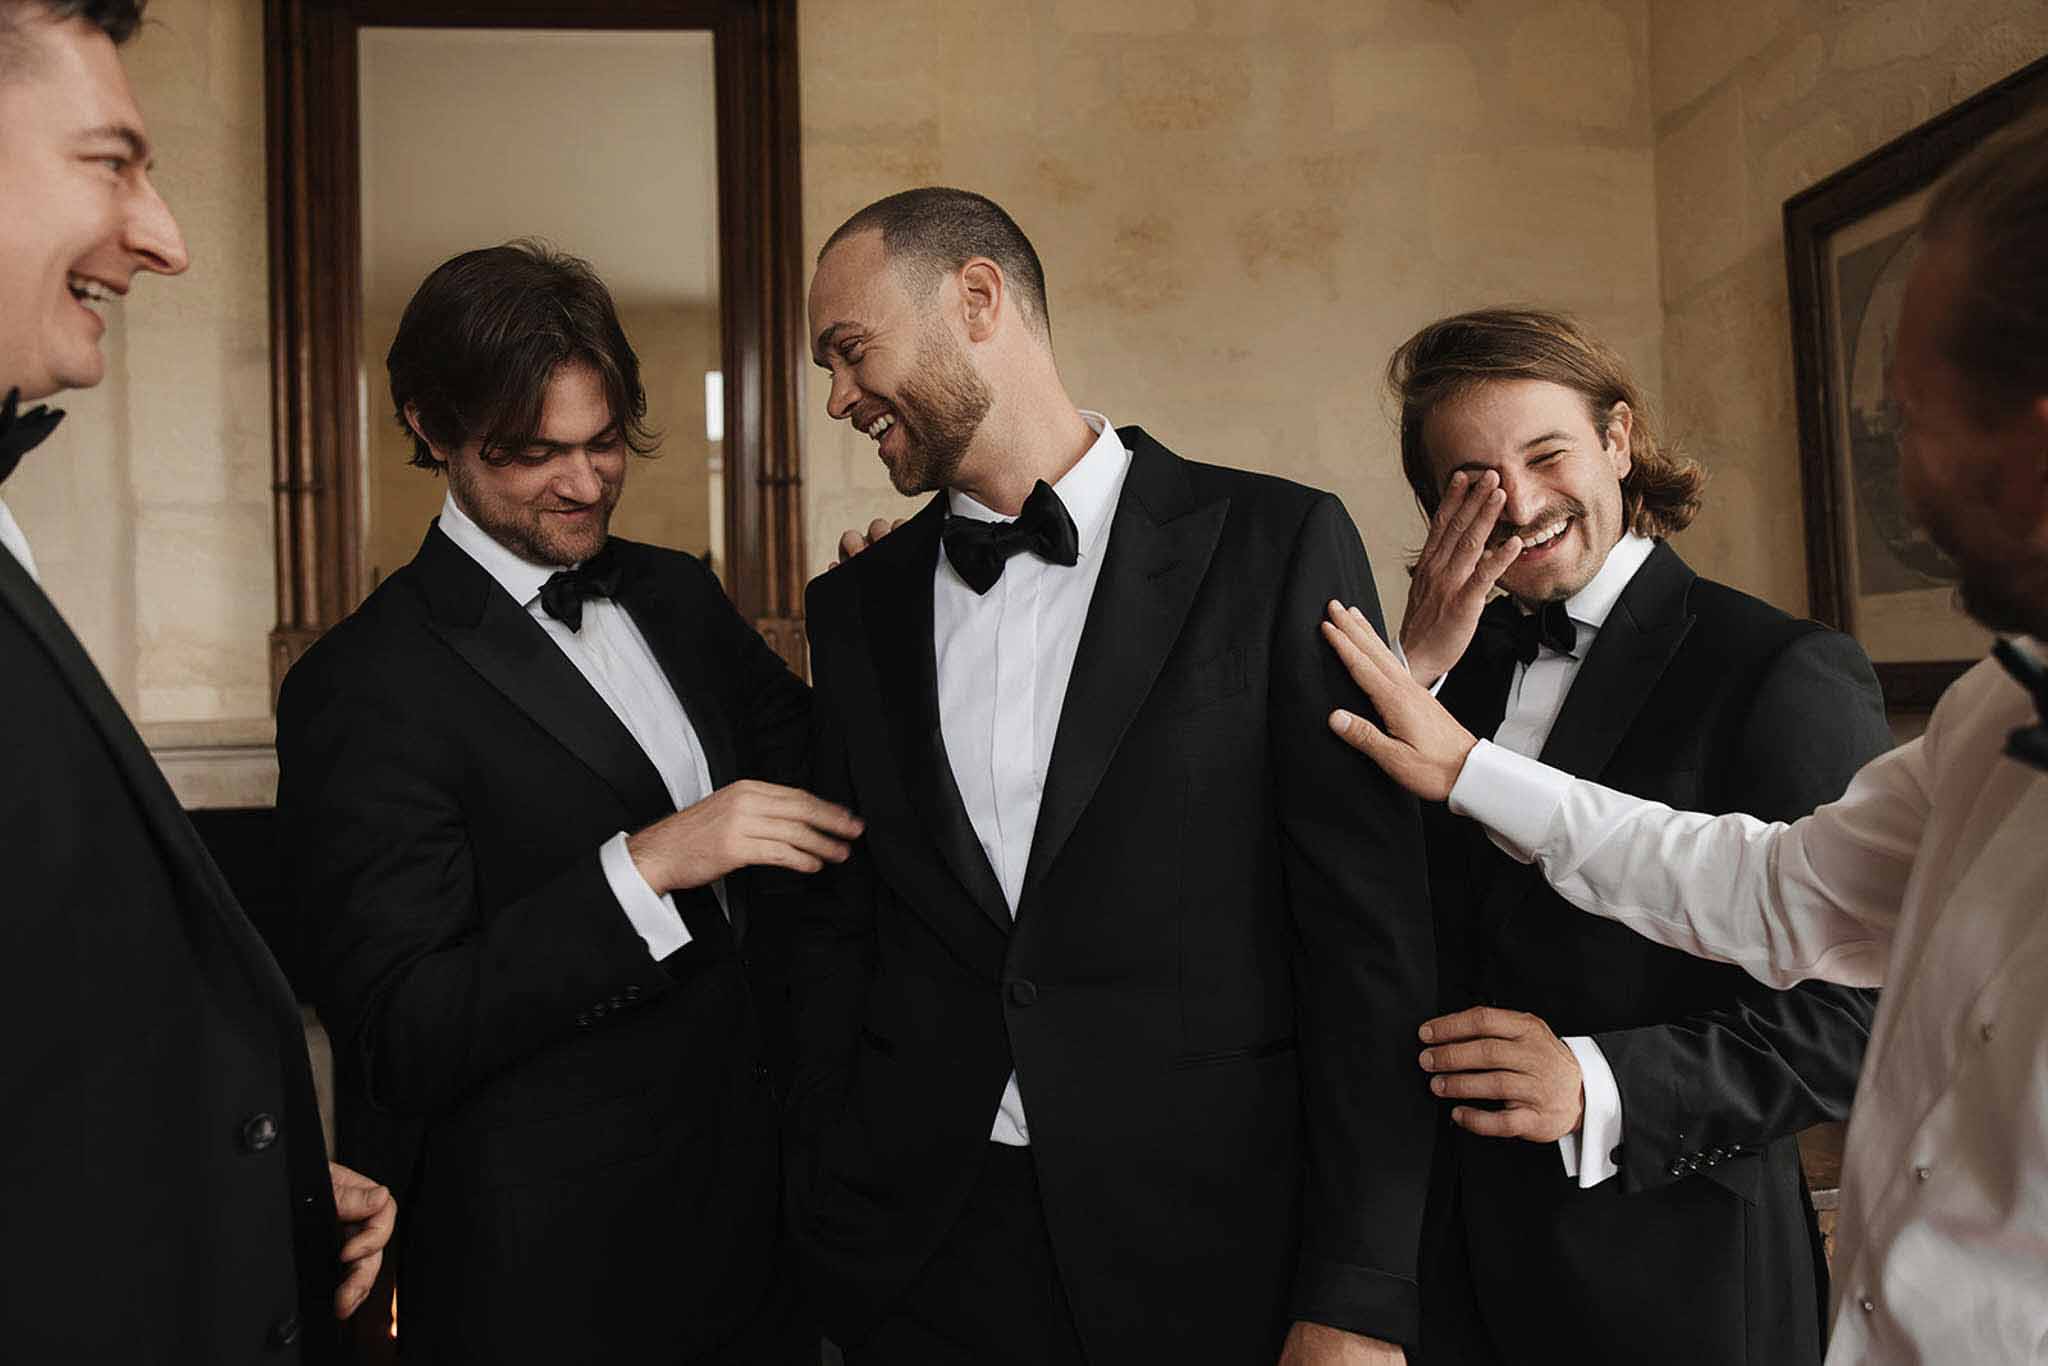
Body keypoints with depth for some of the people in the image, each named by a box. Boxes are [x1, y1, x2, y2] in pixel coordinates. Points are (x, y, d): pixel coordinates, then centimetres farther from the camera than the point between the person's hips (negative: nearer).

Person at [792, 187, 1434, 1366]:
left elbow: (1370, 936, -9)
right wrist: (821, 1226, 4)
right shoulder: (857, 607, 6)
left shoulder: (1279, 547, -7)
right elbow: (840, 936, 9)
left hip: (1210, 1260, -3)